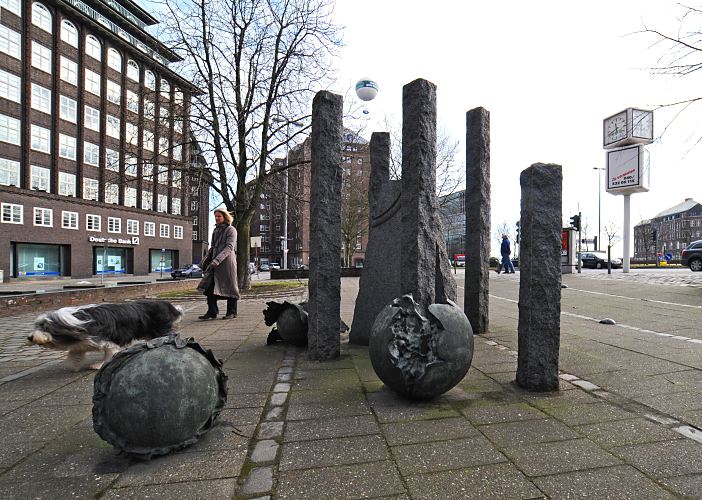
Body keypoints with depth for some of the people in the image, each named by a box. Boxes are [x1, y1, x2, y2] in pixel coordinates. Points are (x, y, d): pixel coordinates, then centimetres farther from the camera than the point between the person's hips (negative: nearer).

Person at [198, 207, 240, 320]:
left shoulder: (231, 230, -5)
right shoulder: (215, 230, 18)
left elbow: (229, 247, -15)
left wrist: (217, 260, -25)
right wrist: (206, 260, 11)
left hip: (227, 261, -7)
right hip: (215, 263, 7)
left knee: (229, 287, 0)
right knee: (209, 286, 0)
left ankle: (231, 312, 10)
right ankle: (212, 311, 7)